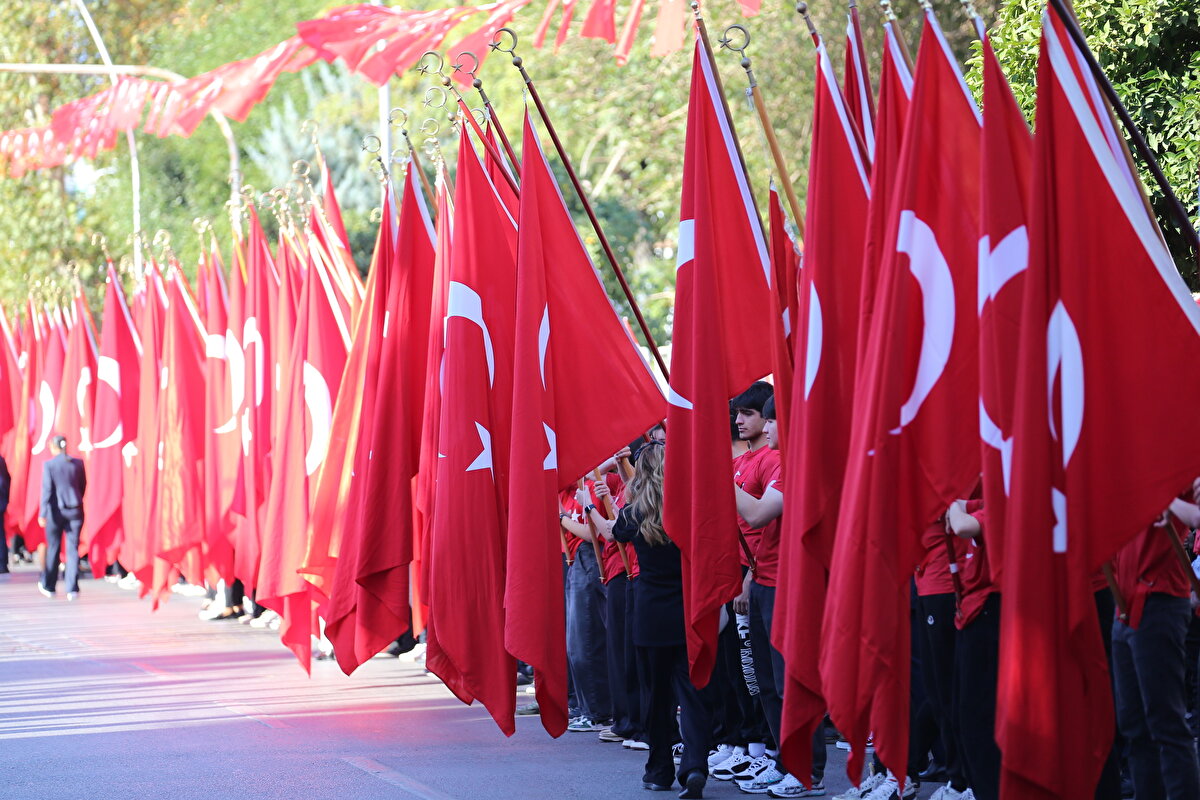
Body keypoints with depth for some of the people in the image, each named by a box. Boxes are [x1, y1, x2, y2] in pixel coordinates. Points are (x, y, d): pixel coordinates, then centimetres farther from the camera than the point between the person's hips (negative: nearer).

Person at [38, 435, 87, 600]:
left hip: (56, 510, -2)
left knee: (53, 548, 11)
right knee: (73, 548, 2)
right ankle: (72, 589, -4)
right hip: (75, 510, 2)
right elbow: (83, 486, 10)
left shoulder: (49, 465, -8)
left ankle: (48, 586, 23)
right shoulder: (78, 463, 2)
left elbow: (47, 490, -11)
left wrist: (43, 513, -10)